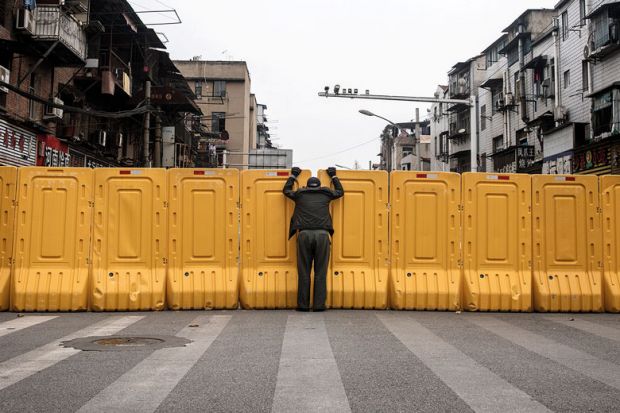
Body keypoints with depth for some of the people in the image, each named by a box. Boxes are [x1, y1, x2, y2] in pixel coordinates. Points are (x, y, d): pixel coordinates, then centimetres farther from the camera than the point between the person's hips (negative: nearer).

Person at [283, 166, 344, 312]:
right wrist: (333, 176, 47)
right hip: (322, 234, 0)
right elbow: (340, 191, 36)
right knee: (320, 273, 2)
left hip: (304, 234, 0)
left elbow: (286, 190, 37)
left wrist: (293, 175, 48)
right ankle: (319, 305, 0)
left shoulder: (300, 194, 17)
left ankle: (303, 304, 4)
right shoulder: (326, 194, 16)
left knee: (303, 272, 4)